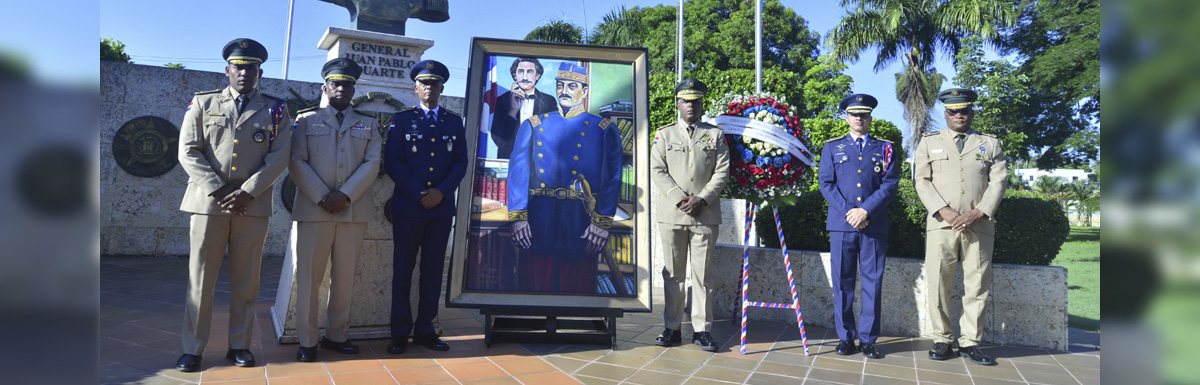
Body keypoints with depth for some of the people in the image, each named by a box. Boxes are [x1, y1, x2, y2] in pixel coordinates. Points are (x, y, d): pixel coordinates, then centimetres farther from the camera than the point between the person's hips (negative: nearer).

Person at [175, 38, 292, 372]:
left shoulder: (275, 110, 8)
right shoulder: (203, 103, 10)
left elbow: (279, 157, -1)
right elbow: (188, 151, 2)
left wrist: (246, 192, -11)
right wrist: (219, 190, -9)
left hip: (253, 205, 0)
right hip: (208, 202, 0)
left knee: (245, 281, 5)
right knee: (200, 278, 2)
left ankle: (240, 345, 17)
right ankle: (193, 348, 12)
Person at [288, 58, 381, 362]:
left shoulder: (368, 125, 13)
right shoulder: (306, 120, 10)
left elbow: (371, 164, 2)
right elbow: (297, 162, 0)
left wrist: (345, 195, -11)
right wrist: (322, 198, -12)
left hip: (354, 211, 2)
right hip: (313, 210, -2)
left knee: (344, 277, 8)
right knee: (309, 276, 0)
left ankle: (336, 336, 19)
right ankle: (307, 342, 8)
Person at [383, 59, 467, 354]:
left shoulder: (454, 122, 12)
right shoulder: (401, 120, 5)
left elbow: (460, 162, 6)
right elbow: (392, 162, -3)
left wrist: (441, 192, -10)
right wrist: (418, 194, -12)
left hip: (441, 208, 2)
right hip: (408, 207, -2)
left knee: (433, 271, 6)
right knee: (403, 270, 2)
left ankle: (425, 330, 14)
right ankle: (400, 332, 10)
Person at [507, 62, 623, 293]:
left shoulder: (604, 130, 6)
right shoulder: (533, 126, 12)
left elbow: (612, 179, -2)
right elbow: (518, 172, 3)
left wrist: (602, 223, -11)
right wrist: (518, 217, -7)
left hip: (581, 227, -1)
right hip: (538, 224, 2)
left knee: (578, 289, 4)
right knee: (537, 287, 6)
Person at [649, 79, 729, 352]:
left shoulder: (716, 135, 11)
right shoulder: (665, 134, 11)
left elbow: (722, 172, 3)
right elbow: (657, 171, 2)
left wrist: (701, 199, -10)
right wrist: (679, 199, -10)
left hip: (706, 215, 0)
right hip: (672, 214, 0)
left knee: (703, 274, 2)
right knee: (673, 273, 4)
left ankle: (702, 329, 8)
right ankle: (673, 328, 11)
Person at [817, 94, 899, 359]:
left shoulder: (885, 148, 12)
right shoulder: (832, 147, 12)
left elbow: (891, 184, 2)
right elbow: (826, 184, 4)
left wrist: (866, 210, -11)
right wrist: (848, 212, -8)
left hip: (874, 226, 0)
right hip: (841, 225, 0)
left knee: (873, 282, 1)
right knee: (842, 283, 2)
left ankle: (868, 339, 9)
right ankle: (846, 337, 11)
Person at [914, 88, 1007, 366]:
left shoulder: (990, 144, 16)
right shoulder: (929, 142, 14)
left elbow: (998, 182, 6)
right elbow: (922, 181, 4)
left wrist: (978, 212, -10)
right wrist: (944, 210, -11)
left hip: (979, 225, 1)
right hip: (941, 225, -1)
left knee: (978, 285, 1)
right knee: (938, 284, -2)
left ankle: (970, 342, 11)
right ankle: (942, 340, 9)